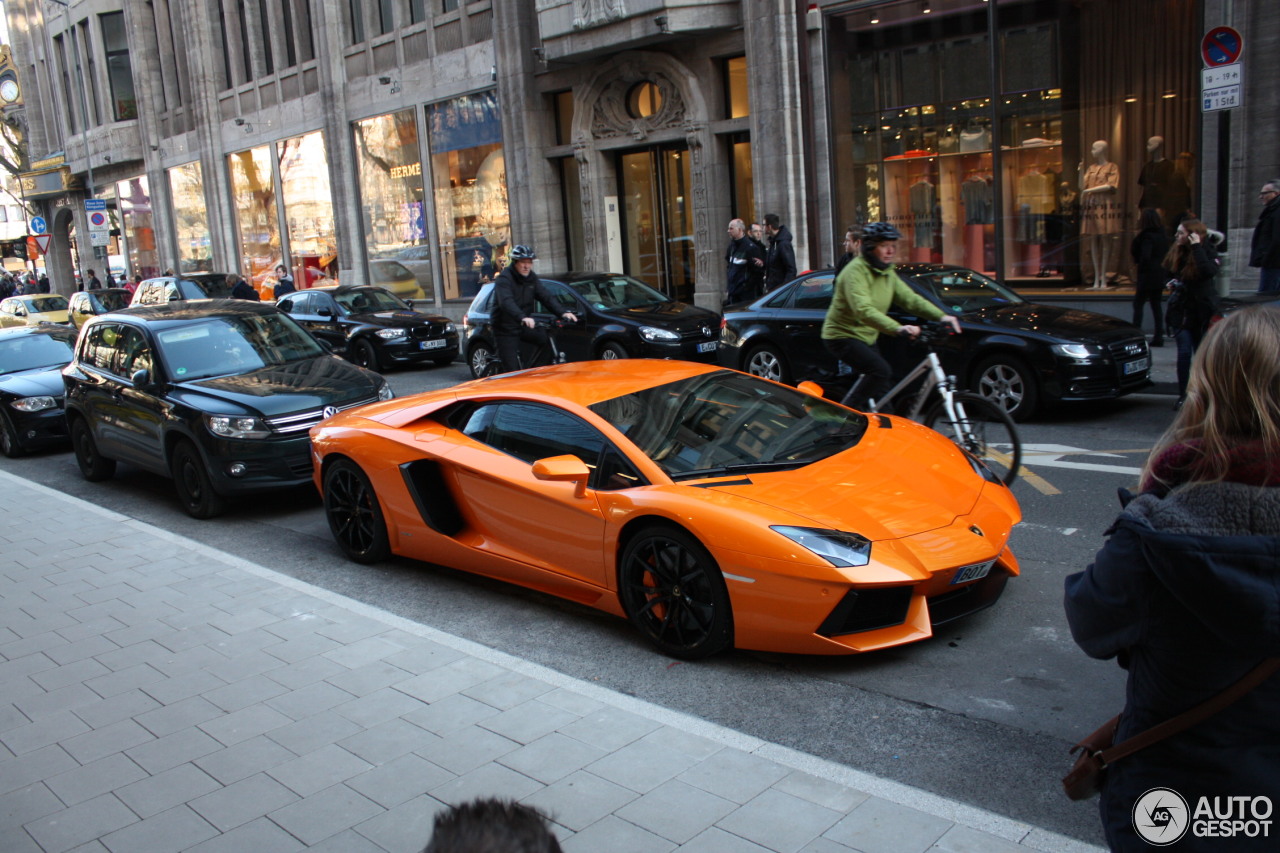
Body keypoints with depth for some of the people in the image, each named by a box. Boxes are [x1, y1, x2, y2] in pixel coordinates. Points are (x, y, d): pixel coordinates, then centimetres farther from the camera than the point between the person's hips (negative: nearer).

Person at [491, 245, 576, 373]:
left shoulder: (532, 278, 5)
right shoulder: (504, 278, -17)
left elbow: (546, 296, -3)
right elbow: (506, 302, -35)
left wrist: (563, 312, -19)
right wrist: (522, 317, -52)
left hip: (524, 326, 6)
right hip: (505, 330, -6)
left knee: (548, 338, -13)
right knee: (512, 370, -8)